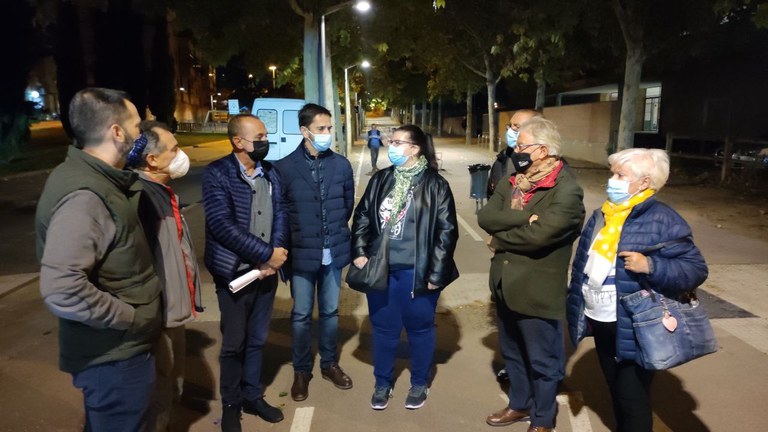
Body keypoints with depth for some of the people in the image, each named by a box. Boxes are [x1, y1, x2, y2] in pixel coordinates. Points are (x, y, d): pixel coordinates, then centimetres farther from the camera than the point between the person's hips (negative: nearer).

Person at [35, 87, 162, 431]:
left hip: (117, 349, 10)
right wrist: (131, 317, -24)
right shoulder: (84, 197, -27)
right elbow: (61, 289, -33)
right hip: (114, 355, -10)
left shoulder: (100, 181, 5)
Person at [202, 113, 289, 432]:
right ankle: (231, 405, 28)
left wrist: (275, 256, -12)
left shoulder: (271, 172, 5)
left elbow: (280, 215, 3)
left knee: (258, 339, 16)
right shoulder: (217, 174, -11)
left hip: (266, 271, 5)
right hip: (235, 272, -4)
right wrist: (267, 254, -19)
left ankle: (252, 396, 35)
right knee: (234, 343, 8)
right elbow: (223, 226, -20)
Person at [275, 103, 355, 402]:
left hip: (334, 252, 2)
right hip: (302, 253, -2)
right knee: (301, 315, 9)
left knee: (330, 312, 16)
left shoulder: (341, 165, 0)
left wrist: (337, 230, 11)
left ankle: (329, 364, 34)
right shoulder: (285, 167, -8)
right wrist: (291, 241, 2)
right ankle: (301, 371, 27)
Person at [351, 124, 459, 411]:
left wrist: (436, 272, -10)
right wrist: (360, 252, -1)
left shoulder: (434, 185, -7)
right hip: (380, 268, 4)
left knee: (419, 328, 12)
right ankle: (383, 383, 33)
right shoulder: (380, 180, 6)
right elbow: (362, 217, 11)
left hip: (416, 271, -3)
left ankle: (419, 384, 32)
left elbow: (447, 231, -8)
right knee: (383, 327, 14)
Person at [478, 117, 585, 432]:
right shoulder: (514, 182, 6)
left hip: (538, 290, -7)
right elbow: (485, 216, -7)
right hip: (506, 284, 7)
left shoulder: (566, 190, -17)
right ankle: (519, 404, 45)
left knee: (542, 361, 13)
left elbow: (539, 234, -27)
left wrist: (499, 240, -11)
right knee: (512, 353, 23)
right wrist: (521, 217, -22)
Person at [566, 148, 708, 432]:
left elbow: (696, 269, -15)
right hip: (600, 322, 7)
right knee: (616, 391, 23)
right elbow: (585, 263, 16)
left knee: (632, 399, 5)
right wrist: (578, 307, 16)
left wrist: (651, 266, -30)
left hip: (633, 330, -7)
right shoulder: (603, 215, 7)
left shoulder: (662, 220, -15)